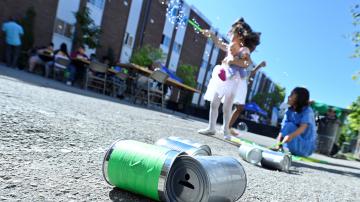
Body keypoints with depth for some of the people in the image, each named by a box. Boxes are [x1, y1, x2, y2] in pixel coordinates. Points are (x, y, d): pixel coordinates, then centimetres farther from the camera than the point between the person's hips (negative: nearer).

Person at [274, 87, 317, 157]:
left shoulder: (307, 111, -16)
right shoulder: (289, 111, 0)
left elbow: (302, 128, -31)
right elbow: (283, 128, -9)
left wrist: (290, 136, -49)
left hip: (306, 147, -6)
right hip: (296, 144, 6)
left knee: (289, 126, -23)